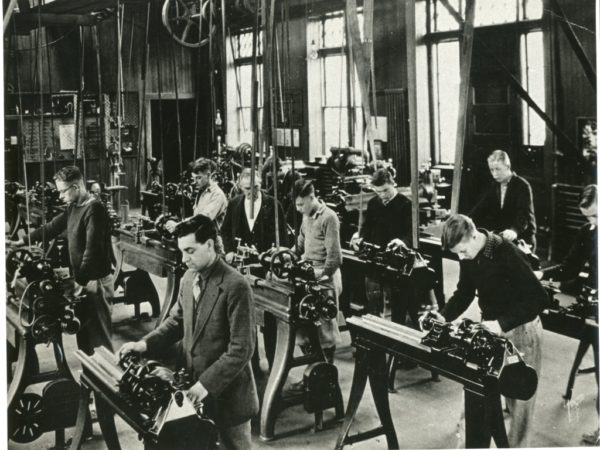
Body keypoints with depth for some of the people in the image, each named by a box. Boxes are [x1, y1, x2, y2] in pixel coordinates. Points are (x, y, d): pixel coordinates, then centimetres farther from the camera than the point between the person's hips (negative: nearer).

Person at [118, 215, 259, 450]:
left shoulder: (235, 286, -21)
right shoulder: (189, 278, 4)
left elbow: (242, 349, -22)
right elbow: (177, 321, 15)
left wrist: (207, 383, -25)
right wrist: (146, 344, -2)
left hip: (227, 393, -6)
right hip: (194, 387, 7)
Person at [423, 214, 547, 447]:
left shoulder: (507, 253, -27)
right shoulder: (468, 255, -6)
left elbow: (539, 298, -29)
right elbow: (464, 292, 7)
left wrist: (502, 323, -36)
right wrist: (444, 317, -9)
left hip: (520, 330, -6)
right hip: (489, 326, 6)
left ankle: (516, 444, 20)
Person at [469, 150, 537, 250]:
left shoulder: (522, 185, -12)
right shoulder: (494, 186, 9)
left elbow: (524, 214, -25)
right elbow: (480, 208, 3)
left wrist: (514, 230, -45)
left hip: (521, 239, -5)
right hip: (501, 236, 5)